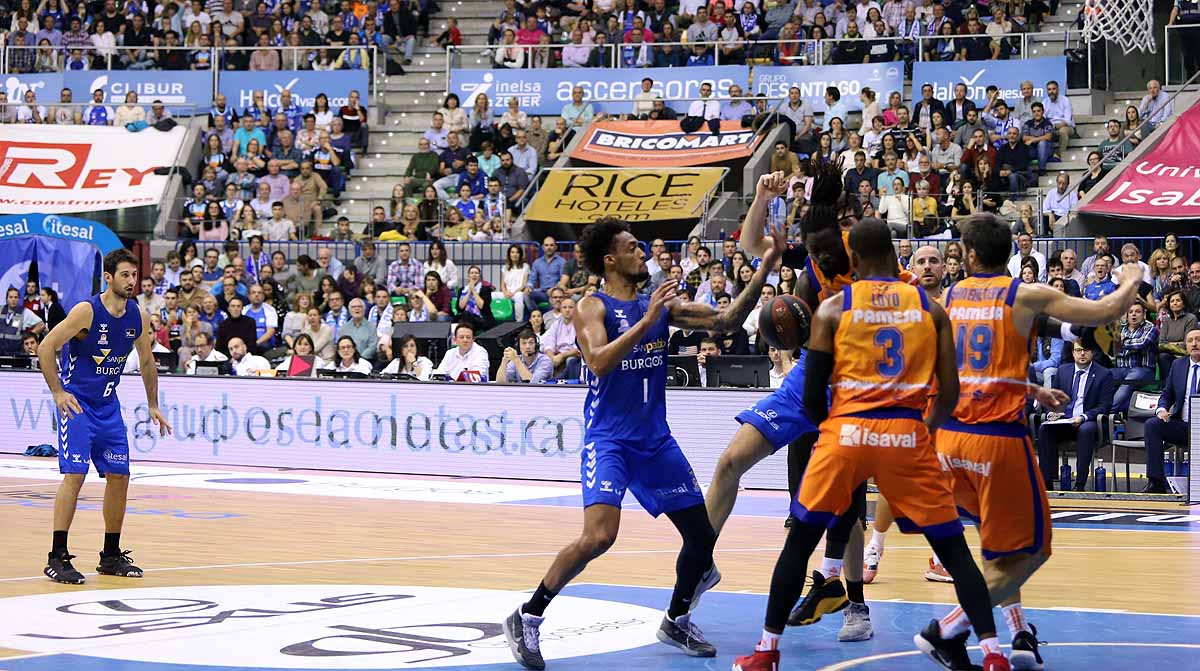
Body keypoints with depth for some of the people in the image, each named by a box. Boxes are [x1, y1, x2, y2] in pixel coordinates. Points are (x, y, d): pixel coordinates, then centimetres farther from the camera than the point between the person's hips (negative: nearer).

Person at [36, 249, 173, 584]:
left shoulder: (139, 317, 0)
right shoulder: (87, 311, -18)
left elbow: (147, 361, 16)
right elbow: (45, 348, -18)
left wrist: (153, 405, 17)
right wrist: (58, 393, -19)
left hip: (108, 405, 6)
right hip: (76, 403, -6)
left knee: (119, 477, 6)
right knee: (74, 475, -15)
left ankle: (111, 556, 18)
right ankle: (57, 558, -13)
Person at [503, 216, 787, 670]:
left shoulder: (662, 304, 9)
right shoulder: (593, 307, -8)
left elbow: (725, 322, 7)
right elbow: (599, 362, -24)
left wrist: (763, 270, -1)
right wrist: (647, 320, -26)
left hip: (656, 440, 7)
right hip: (608, 440, -7)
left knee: (702, 533, 9)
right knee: (598, 537, -24)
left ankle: (677, 620, 32)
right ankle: (527, 618, -10)